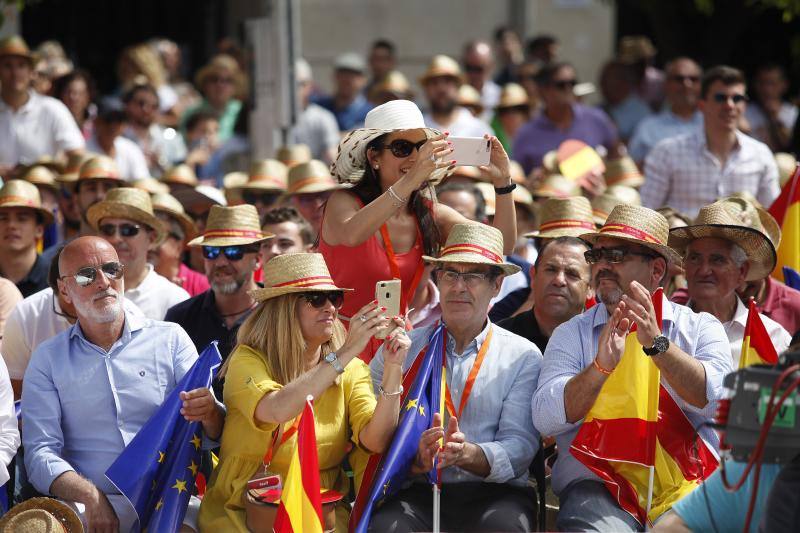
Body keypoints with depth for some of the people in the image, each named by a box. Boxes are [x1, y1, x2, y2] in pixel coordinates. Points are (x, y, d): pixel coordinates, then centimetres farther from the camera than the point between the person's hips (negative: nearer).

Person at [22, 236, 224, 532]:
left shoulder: (170, 339, 11)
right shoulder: (47, 359, 11)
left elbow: (215, 431, 6)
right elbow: (41, 452, 2)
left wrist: (209, 414, -21)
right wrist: (90, 496, -18)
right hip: (89, 507, 0)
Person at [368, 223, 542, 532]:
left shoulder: (523, 357, 11)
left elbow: (520, 445, 1)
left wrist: (468, 455, -20)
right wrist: (416, 458, -20)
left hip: (492, 494, 0)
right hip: (416, 492, 0)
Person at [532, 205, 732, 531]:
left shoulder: (700, 328, 13)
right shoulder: (571, 335, 14)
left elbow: (719, 401, -5)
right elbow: (545, 419, -1)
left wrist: (657, 343, -15)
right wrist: (600, 367, -16)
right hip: (597, 484, 0)